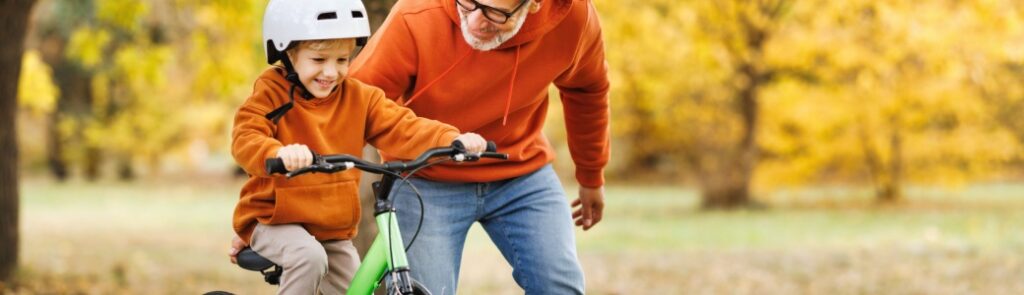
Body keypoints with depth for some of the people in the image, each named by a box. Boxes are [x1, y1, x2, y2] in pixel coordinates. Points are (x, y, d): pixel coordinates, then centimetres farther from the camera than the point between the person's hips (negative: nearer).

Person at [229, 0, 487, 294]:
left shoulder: (357, 98, 0)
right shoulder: (272, 94, -12)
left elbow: (403, 129, -10)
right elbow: (245, 140, -28)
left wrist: (453, 140, -29)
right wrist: (279, 154, -52)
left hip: (334, 230, 5)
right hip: (275, 221, -5)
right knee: (310, 257, -34)